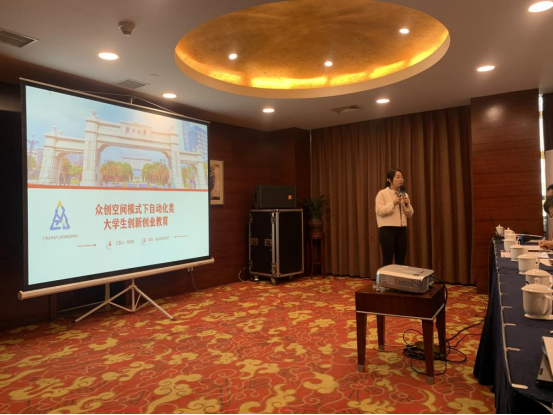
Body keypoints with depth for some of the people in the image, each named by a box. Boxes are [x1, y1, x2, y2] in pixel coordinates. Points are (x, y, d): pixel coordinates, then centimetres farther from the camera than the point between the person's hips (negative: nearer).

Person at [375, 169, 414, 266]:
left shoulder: (404, 195, 14)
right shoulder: (382, 193, -4)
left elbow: (409, 215, 12)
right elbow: (379, 211, -13)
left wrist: (407, 205, -6)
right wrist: (393, 204, -20)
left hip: (401, 230, 6)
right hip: (387, 229, -6)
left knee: (401, 260, 8)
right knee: (387, 260, -4)